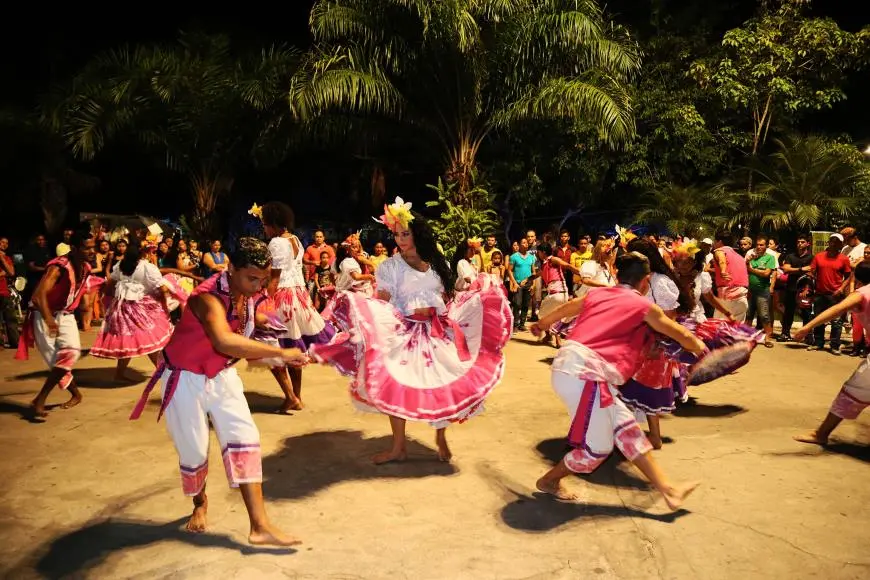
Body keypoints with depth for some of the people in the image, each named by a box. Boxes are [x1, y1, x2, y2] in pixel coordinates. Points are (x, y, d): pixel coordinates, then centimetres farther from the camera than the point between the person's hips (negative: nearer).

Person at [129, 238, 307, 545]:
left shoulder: (245, 292, -8)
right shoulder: (209, 297, -33)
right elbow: (225, 341, -53)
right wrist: (280, 353, -52)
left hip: (221, 376, 6)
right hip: (186, 379, -6)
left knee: (244, 438, -7)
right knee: (193, 450, 4)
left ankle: (260, 525, -7)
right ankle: (200, 503, 38)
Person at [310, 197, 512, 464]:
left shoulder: (437, 263, 9)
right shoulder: (390, 266, -1)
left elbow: (446, 298, 14)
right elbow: (381, 303, -10)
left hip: (437, 331, 2)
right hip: (403, 332, -2)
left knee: (443, 385, -1)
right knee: (397, 386, -4)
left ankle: (441, 438, 21)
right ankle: (399, 446, 11)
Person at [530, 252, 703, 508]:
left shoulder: (596, 294, 20)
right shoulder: (644, 306, 5)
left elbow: (564, 309, 39)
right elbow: (683, 336, 19)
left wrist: (541, 324, 58)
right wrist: (699, 346, 42)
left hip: (569, 367, 8)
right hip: (586, 374, -8)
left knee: (625, 426, 12)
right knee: (598, 448, 8)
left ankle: (667, 489, 17)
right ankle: (549, 480, 28)